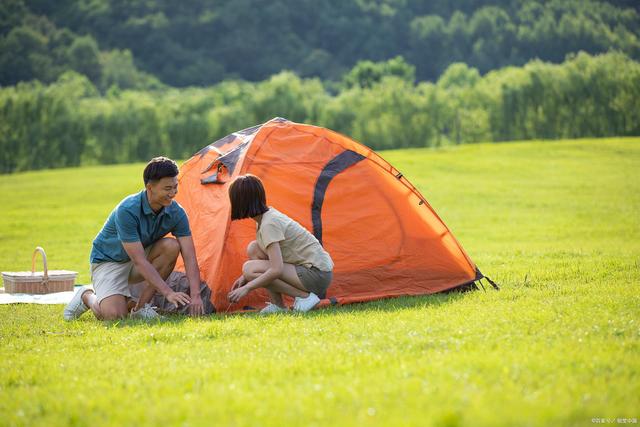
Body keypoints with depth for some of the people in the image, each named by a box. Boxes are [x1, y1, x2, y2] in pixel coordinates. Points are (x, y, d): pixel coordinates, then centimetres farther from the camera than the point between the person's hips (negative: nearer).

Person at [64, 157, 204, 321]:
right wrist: (168, 293, -39)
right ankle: (86, 296, 8)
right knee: (114, 314, -29)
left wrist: (195, 295, -33)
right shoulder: (127, 210, -31)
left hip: (138, 259, 6)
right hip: (109, 261, -6)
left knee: (171, 246, -25)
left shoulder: (176, 213, -15)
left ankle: (141, 307, -13)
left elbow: (190, 256, -18)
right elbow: (140, 261, -33)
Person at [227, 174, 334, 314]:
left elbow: (276, 270, -27)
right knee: (253, 248, 6)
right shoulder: (269, 214, 9)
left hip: (317, 274, -10)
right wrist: (245, 278, 12)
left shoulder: (269, 224, -20)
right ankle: (277, 305, 4)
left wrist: (247, 288, -18)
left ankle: (305, 296, -11)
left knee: (250, 269, -17)